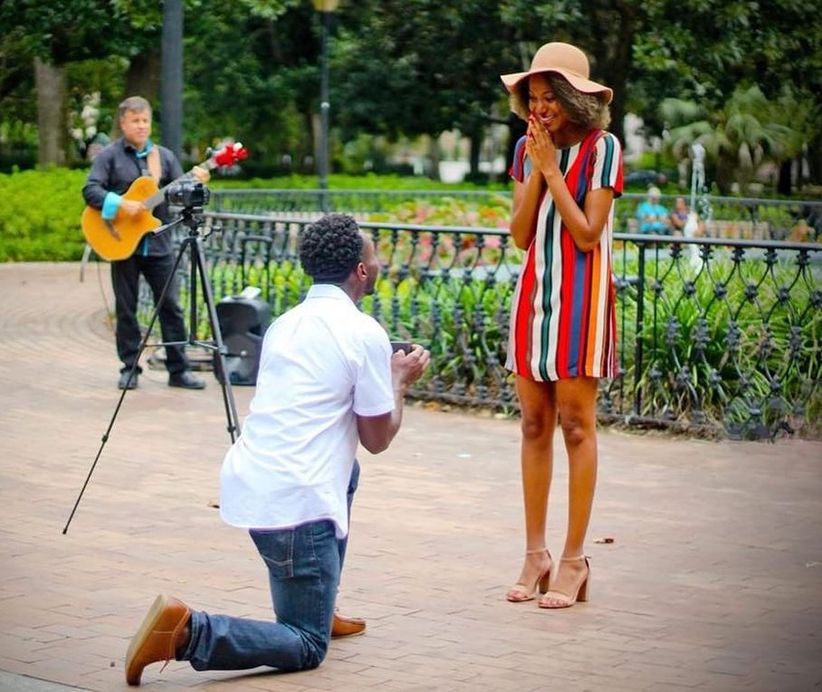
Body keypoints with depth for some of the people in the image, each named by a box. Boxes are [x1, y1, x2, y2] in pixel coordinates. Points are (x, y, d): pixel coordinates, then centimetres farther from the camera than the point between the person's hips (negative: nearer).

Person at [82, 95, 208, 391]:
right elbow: (90, 190, -10)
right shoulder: (109, 156, 0)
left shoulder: (164, 156, 11)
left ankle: (179, 369, 5)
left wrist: (194, 183, -12)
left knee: (170, 305, 1)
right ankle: (129, 368, 13)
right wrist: (121, 203, -23)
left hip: (157, 242, 3)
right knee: (126, 308, 5)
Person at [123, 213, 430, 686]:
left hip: (247, 483, 8)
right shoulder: (365, 333, -6)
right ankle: (190, 632, -20)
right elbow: (377, 439, 0)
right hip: (294, 503, -8)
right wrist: (400, 382, 16)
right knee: (307, 649, 2)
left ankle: (319, 606, 33)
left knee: (344, 471, 35)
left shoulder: (286, 324, 16)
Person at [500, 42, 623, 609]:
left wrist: (553, 170, -13)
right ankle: (536, 555, 13)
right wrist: (536, 171, -7)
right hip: (535, 292, 6)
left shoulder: (601, 148, -7)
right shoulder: (527, 149, 9)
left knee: (575, 423, -3)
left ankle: (574, 560, 2)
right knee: (535, 424, 7)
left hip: (581, 296, -5)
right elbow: (521, 234, 2)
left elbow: (587, 235, -13)